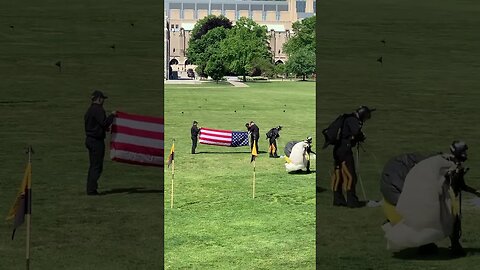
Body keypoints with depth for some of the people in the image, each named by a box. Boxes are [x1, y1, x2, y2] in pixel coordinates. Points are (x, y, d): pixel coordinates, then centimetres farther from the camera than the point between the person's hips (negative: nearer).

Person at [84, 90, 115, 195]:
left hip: (90, 139, 10)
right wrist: (112, 115, -10)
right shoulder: (98, 110, -15)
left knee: (93, 165, 14)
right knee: (97, 166, -6)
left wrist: (105, 128, 21)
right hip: (97, 140, -10)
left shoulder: (89, 110, 16)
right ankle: (92, 189, -8)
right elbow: (104, 123, -23)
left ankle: (90, 189, 16)